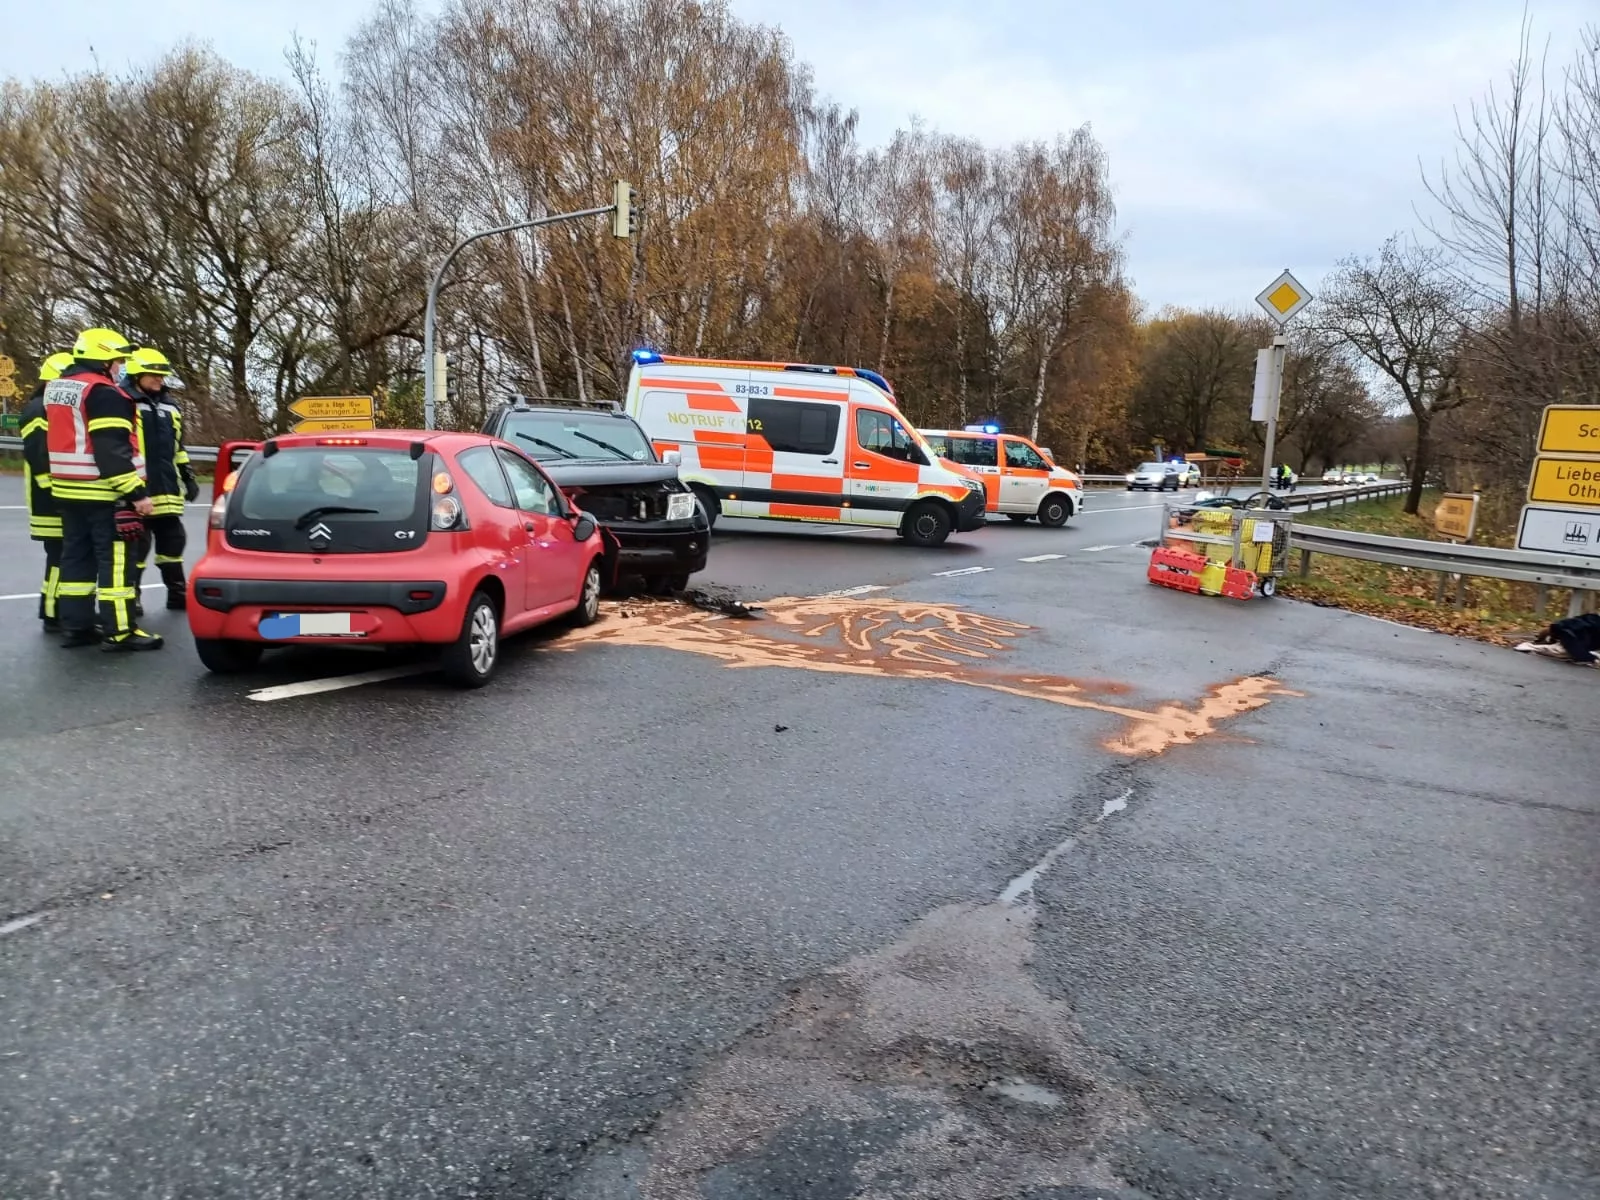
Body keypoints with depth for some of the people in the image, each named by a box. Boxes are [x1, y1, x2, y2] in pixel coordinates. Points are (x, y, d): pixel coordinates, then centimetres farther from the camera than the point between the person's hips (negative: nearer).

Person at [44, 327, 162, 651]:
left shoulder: (55, 388, 16)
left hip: (68, 490, 10)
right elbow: (113, 450, -22)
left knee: (76, 556, 12)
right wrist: (135, 492, -22)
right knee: (115, 560, -6)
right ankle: (119, 631, -6)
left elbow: (58, 441, 21)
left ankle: (75, 626, 16)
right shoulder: (103, 392, -15)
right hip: (103, 493, -9)